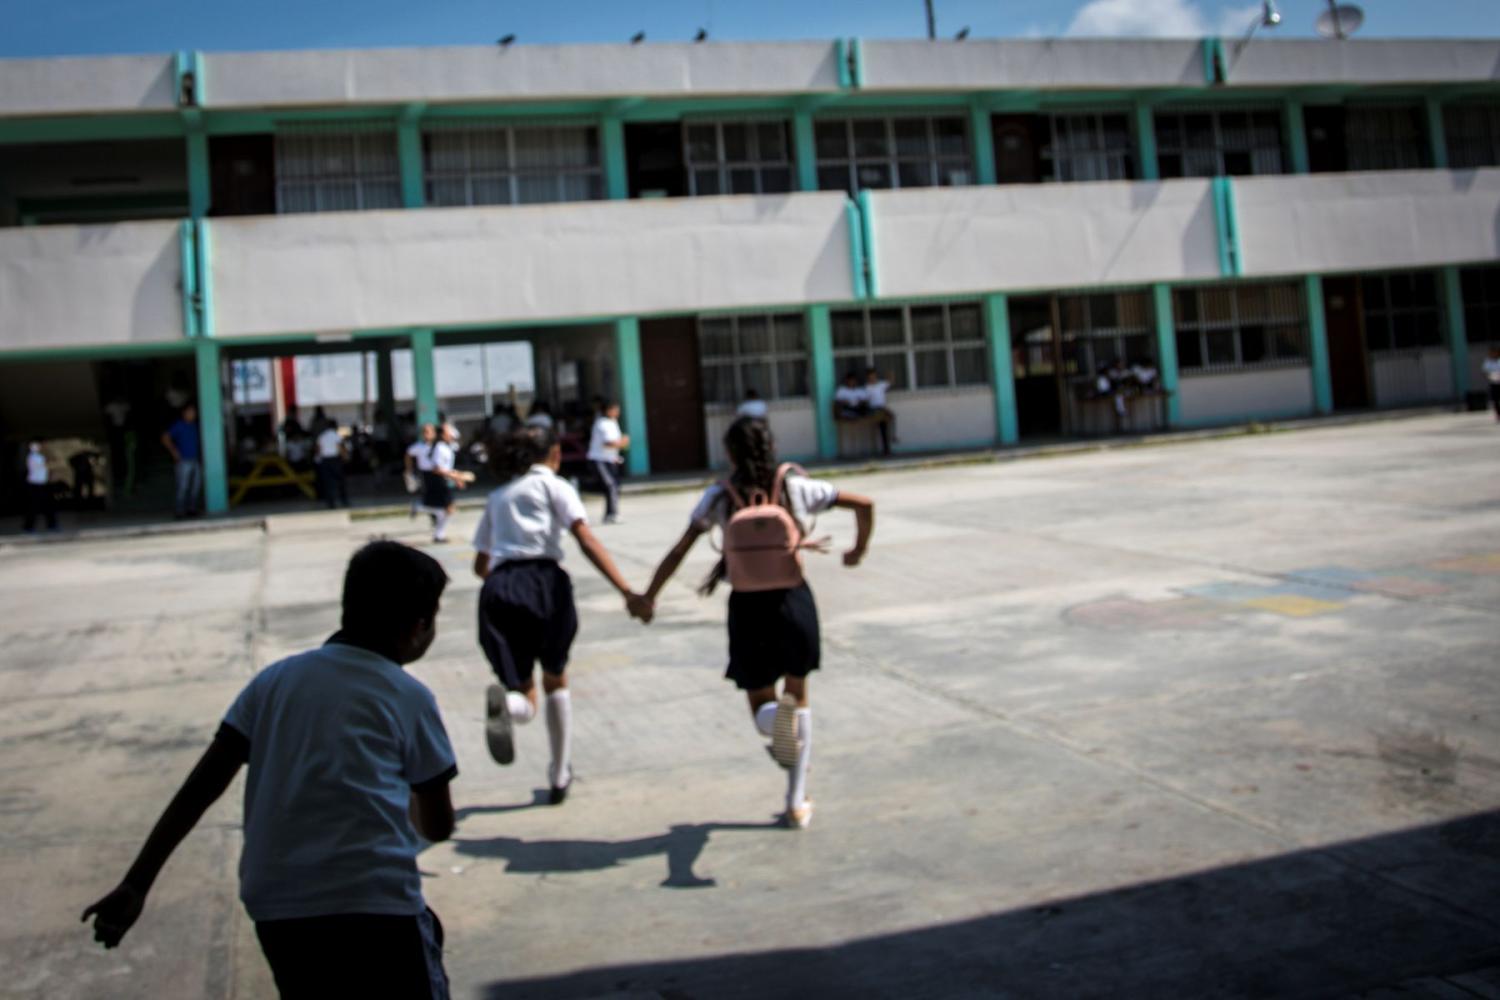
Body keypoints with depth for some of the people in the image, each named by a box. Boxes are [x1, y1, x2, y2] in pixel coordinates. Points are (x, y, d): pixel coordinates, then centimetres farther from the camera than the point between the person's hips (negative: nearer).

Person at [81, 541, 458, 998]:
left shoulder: (275, 679, 13)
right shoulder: (409, 697, 4)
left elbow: (199, 789, 7)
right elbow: (438, 826, 12)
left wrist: (134, 885, 10)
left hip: (276, 911, 5)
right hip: (376, 907, -5)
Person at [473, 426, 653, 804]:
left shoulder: (497, 496, 27)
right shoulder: (554, 486, 12)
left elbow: (480, 565, 29)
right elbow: (586, 539, -5)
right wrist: (628, 592, -13)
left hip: (498, 589, 3)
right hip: (544, 581, -3)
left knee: (525, 702, 6)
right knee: (556, 680, 21)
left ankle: (502, 701, -31)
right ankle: (560, 777, 23)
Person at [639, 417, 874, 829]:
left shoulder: (719, 497, -1)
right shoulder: (796, 486, 1)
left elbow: (680, 550, -6)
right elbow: (864, 504, 3)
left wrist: (649, 595, 4)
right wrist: (859, 550, 20)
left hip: (748, 606, -1)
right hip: (793, 599, 1)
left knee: (762, 708, 13)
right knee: (798, 694, 20)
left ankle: (777, 716, -28)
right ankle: (797, 803, 17)